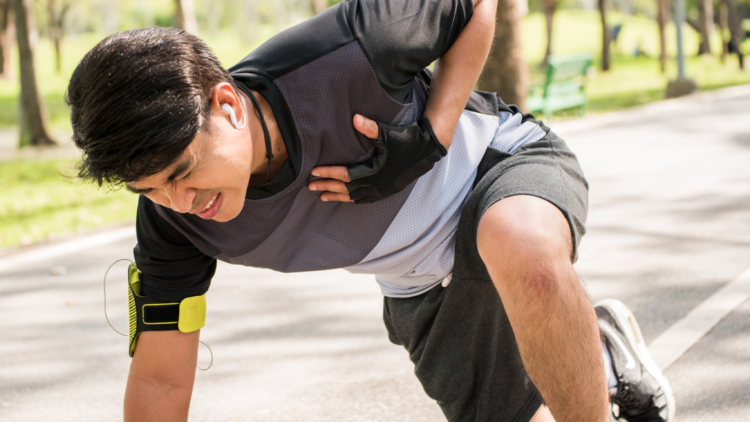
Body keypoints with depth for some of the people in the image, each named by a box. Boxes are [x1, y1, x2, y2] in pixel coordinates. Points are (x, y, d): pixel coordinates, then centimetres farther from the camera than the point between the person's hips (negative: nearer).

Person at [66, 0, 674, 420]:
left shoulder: (344, 55, -36)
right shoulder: (174, 216, -22)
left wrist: (431, 135, -27)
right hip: (423, 288, 5)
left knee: (523, 250, -41)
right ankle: (599, 360, 32)